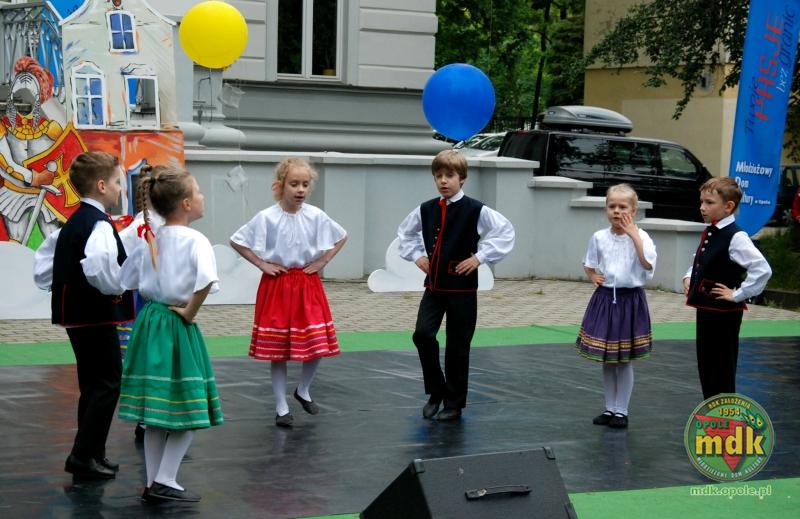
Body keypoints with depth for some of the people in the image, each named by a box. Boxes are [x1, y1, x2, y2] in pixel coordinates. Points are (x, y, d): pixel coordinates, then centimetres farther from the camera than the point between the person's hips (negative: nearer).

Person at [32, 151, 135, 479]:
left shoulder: (71, 224, 13)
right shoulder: (100, 225, -17)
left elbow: (42, 268, 16)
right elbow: (100, 269, -35)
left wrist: (65, 286, 14)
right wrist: (121, 284, -18)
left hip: (75, 314, 10)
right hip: (97, 316, -10)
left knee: (93, 384, 17)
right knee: (107, 384, -3)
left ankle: (91, 455, 24)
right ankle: (83, 457, -3)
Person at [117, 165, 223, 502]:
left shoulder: (149, 239, 7)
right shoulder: (195, 241, -13)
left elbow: (127, 281, 13)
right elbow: (206, 281, -30)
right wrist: (189, 313, -17)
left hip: (148, 323, 7)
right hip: (177, 327, -7)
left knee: (156, 411, 13)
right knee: (187, 410, 3)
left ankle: (153, 482, 17)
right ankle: (165, 481, 1)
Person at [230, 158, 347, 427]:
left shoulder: (316, 216, -4)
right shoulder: (267, 217, -10)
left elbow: (342, 237, 11)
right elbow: (236, 241, -3)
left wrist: (322, 261, 2)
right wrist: (261, 264, -7)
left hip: (308, 285, 2)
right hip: (276, 285, -2)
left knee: (317, 345, 0)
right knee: (276, 349, 1)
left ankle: (303, 390, 28)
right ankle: (281, 407, 13)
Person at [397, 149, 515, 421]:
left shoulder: (475, 210, -10)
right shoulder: (426, 210, 4)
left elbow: (506, 232, -11)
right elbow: (405, 231, 22)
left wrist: (480, 257, -13)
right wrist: (417, 255, 9)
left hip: (462, 288, -3)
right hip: (433, 285, 4)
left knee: (457, 346, 4)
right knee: (422, 334, -11)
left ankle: (454, 403, 18)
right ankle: (436, 391, 9)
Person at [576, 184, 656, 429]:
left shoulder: (640, 236, -9)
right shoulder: (599, 237, 1)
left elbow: (648, 263, -27)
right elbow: (589, 265, 16)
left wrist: (633, 234, -26)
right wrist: (593, 276, -4)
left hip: (629, 300, -3)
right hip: (604, 299, 4)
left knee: (624, 360, 6)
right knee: (606, 360, 12)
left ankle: (621, 410, 17)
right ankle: (610, 408, 25)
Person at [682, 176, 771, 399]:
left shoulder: (736, 237, -19)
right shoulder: (709, 234, 8)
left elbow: (762, 269, -30)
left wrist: (738, 294, -22)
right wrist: (689, 278, 11)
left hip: (724, 312, -9)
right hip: (704, 307, 9)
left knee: (722, 367, 1)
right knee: (705, 364, 16)